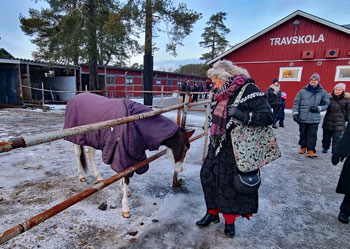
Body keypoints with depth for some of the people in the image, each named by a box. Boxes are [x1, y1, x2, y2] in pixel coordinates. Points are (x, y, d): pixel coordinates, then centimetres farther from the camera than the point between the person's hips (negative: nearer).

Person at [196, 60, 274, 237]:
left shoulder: (248, 90, -15)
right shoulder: (221, 94, 7)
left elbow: (267, 117, -21)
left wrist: (241, 114, -31)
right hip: (217, 147, 7)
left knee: (232, 184, 6)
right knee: (208, 176, 13)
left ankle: (229, 220, 31)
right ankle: (213, 213, 35)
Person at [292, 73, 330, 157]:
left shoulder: (323, 92, 4)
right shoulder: (302, 91, 1)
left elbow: (326, 104, 10)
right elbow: (296, 102, 2)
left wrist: (318, 108, -9)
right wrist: (295, 113, -6)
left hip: (314, 118, 0)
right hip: (302, 118, 1)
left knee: (312, 134, -2)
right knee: (303, 133, 12)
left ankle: (311, 150, 3)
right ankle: (303, 147, 29)